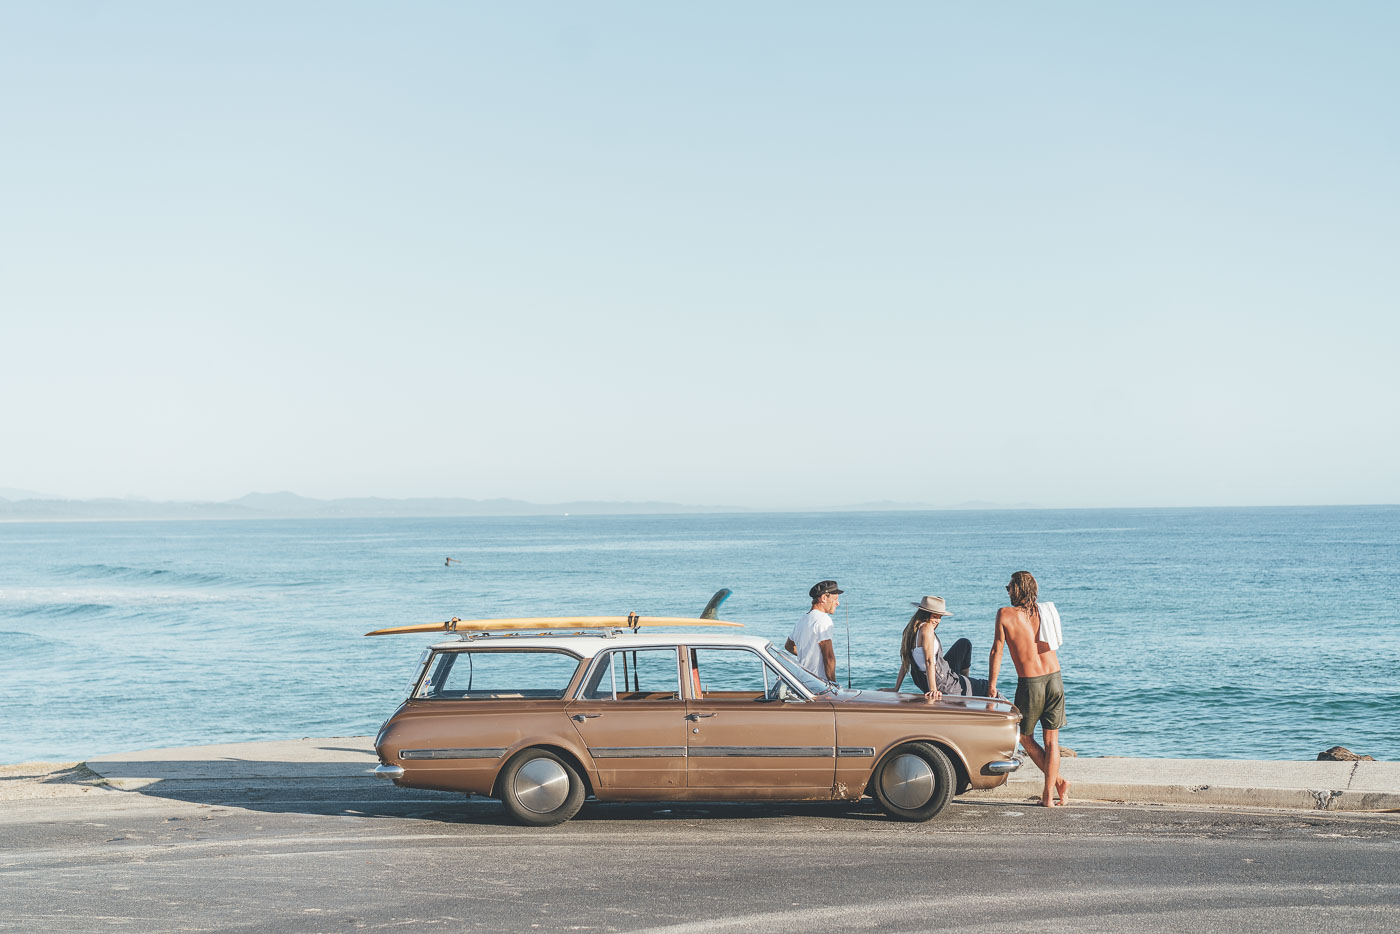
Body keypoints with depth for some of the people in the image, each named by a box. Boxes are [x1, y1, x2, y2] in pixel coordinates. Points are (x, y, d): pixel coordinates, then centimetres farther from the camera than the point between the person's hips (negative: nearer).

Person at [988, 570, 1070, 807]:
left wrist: (991, 686, 2)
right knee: (1051, 740, 10)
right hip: (1055, 679, 4)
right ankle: (1049, 795, 8)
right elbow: (1050, 645, 10)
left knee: (1025, 737, 16)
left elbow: (997, 651, -4)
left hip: (1030, 683, -4)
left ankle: (1057, 781, 10)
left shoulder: (1005, 614, -5)